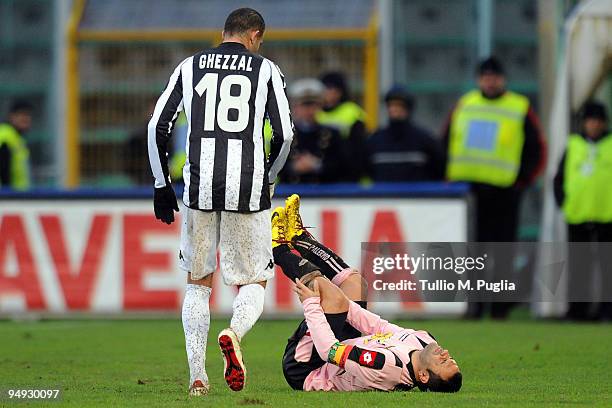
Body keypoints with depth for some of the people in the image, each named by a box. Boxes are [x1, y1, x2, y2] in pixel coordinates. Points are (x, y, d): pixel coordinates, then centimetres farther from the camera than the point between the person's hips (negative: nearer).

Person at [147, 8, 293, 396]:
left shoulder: (189, 67, 11)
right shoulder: (266, 70, 6)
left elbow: (158, 127, 7)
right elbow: (285, 135, 3)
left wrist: (162, 185, 14)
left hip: (199, 186, 2)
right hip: (248, 187, -2)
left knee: (199, 281, 15)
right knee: (253, 282, 10)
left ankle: (197, 376, 6)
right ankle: (234, 333, -23)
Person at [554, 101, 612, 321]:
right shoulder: (573, 145, 10)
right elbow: (559, 177, 15)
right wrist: (562, 201, 2)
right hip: (577, 216, 2)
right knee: (579, 262, 4)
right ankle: (578, 307, 8)